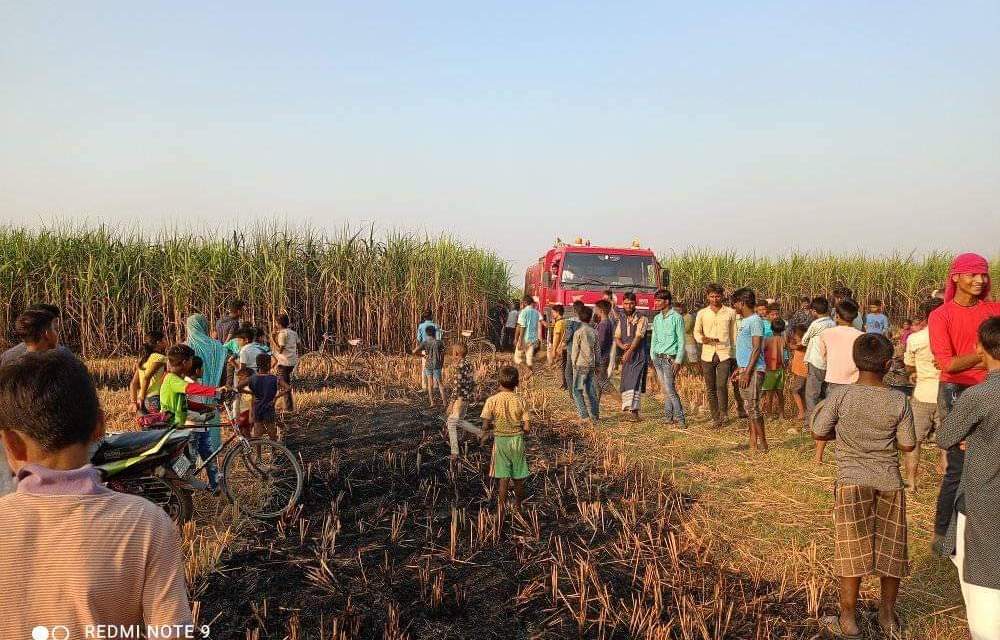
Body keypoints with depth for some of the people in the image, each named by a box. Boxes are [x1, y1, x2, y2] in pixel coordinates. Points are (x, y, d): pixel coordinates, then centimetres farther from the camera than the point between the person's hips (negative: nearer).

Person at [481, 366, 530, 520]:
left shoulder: (492, 400, -10)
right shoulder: (519, 401, -7)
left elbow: (485, 426, -12)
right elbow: (527, 428, -9)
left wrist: (487, 431, 10)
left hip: (500, 440, -1)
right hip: (517, 440, 1)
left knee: (504, 479, 4)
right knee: (518, 478, 16)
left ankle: (501, 513, 2)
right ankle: (518, 506, 34)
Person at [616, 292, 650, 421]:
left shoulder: (641, 319, -5)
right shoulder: (622, 320, 14)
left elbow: (638, 336, -15)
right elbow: (617, 338, 11)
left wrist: (629, 351, -25)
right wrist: (623, 346, -11)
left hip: (639, 355, -6)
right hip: (626, 356, 6)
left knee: (635, 382, -15)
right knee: (625, 383, 7)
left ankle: (633, 410, -19)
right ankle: (627, 408, 16)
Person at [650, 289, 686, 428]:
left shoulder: (677, 318, -6)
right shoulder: (656, 318, 13)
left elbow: (681, 341, -8)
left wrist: (678, 360, -14)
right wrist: (652, 357, 14)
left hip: (669, 358, -6)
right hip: (658, 357, 6)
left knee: (670, 390, -12)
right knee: (665, 390, 9)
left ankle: (680, 418, -7)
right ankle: (668, 417, 13)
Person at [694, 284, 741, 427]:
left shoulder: (730, 312, 3)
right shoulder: (702, 313, 5)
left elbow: (734, 334, 8)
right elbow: (696, 332, 11)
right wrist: (702, 339, -12)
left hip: (725, 354, -2)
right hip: (707, 355, 2)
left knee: (722, 385, -16)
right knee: (710, 389, 6)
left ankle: (724, 413, 3)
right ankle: (716, 417, 18)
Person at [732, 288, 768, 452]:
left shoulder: (755, 321, -13)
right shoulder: (745, 321, 16)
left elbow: (756, 349, -18)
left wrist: (747, 372, -20)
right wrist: (739, 369, 19)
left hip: (753, 370, -10)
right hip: (744, 369, 10)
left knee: (752, 407, -7)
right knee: (749, 407, 10)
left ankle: (762, 443, 0)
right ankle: (753, 443, 15)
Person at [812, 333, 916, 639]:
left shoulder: (840, 395, -11)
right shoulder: (899, 400, -5)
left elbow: (819, 434, -5)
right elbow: (908, 445, 1)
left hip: (853, 481, -2)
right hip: (889, 482, 2)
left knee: (853, 551, 6)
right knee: (889, 549, 15)